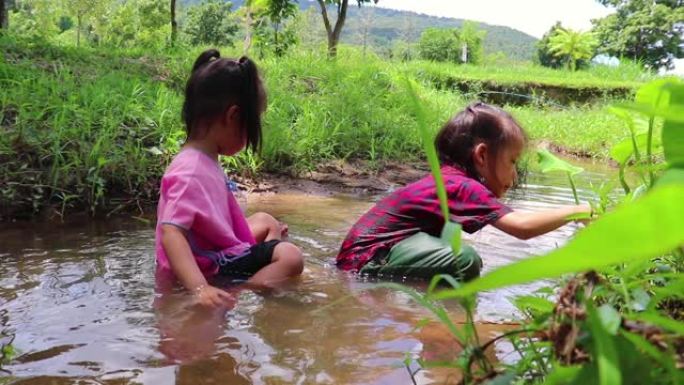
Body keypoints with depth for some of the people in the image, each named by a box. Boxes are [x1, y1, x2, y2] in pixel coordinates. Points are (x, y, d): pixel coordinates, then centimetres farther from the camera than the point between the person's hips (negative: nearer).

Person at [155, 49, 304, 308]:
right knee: (290, 257, -21)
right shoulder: (192, 172, -27)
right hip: (210, 270, -11)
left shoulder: (204, 160, 3)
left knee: (265, 221, 27)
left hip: (220, 248, 11)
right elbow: (171, 233, -38)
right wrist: (200, 288, -50)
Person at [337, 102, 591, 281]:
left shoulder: (450, 178, 8)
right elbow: (522, 227, -28)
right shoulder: (464, 186, -19)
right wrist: (577, 211, -20)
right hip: (366, 259, -10)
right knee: (465, 261, -25)